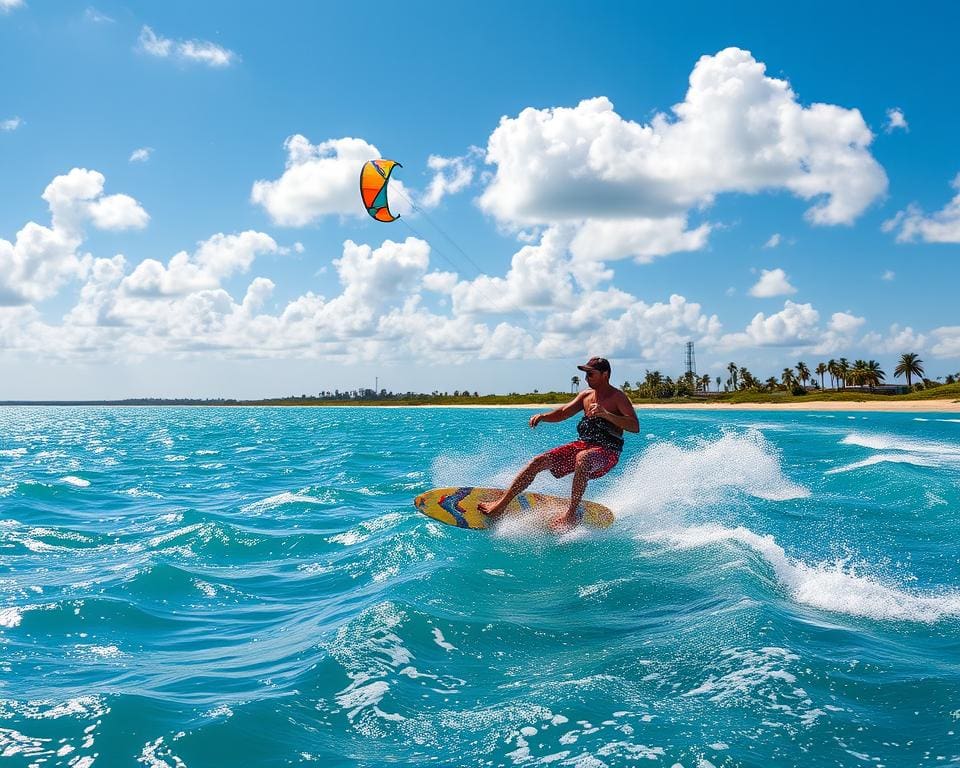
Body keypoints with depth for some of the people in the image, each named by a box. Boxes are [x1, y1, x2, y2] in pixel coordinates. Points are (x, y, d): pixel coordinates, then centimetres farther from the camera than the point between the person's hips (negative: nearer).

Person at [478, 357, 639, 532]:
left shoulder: (618, 397, -6)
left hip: (607, 452, -6)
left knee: (582, 458, -42)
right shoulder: (586, 395, 13)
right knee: (539, 461, -10)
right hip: (583, 444, 7)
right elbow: (563, 412, 13)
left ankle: (572, 513, -36)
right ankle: (501, 503, -10)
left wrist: (606, 414, -30)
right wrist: (543, 416, -8)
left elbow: (635, 427, -18)